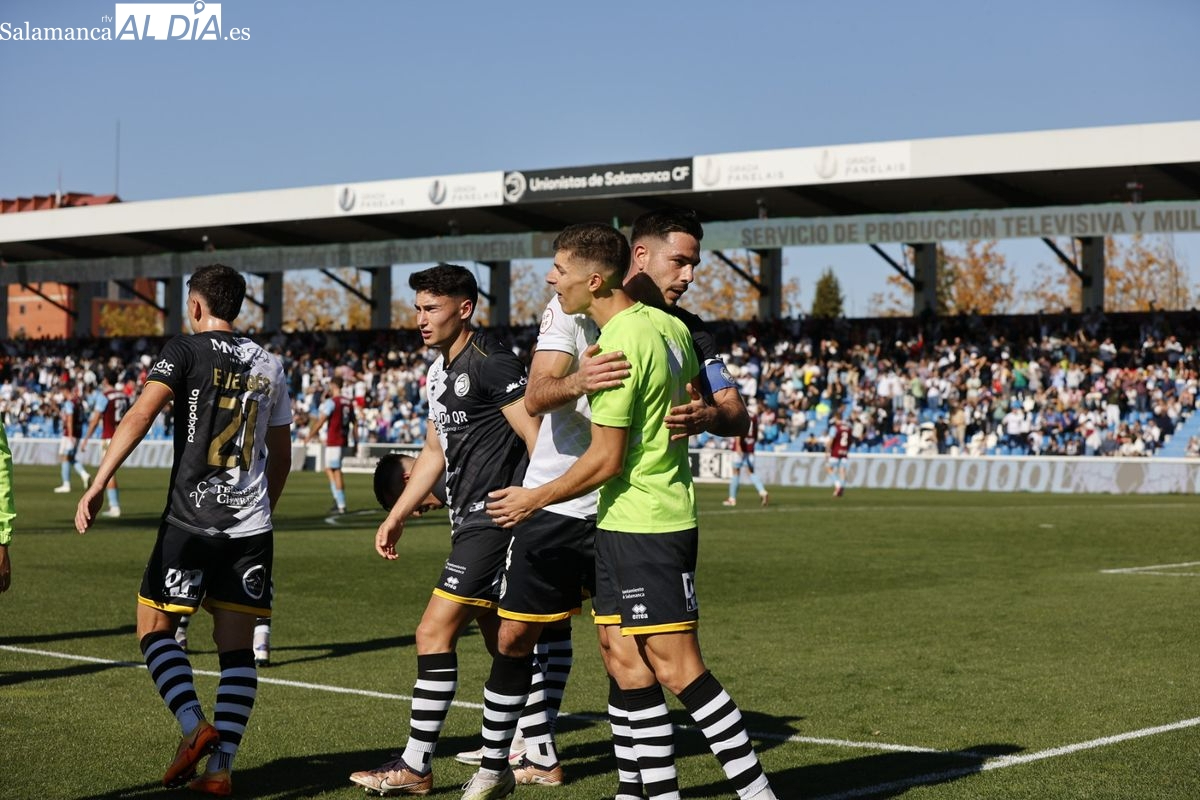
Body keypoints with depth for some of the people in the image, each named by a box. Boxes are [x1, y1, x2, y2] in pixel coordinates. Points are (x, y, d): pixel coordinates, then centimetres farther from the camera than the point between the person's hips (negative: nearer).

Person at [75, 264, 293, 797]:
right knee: (236, 647, 7)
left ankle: (195, 727, -8)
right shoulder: (269, 365, 13)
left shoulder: (185, 350, -2)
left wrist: (97, 484, -18)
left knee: (154, 629, 10)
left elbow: (139, 416, -15)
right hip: (252, 527, 4)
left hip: (190, 522, -4)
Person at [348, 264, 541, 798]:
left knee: (434, 633, -9)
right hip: (470, 521, 10)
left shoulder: (490, 362, -14)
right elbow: (434, 452, 24)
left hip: (494, 519, -10)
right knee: (501, 642, 15)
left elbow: (537, 436, -18)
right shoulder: (440, 371, 16)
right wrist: (397, 518, 23)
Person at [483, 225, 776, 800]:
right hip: (623, 523, 10)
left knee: (677, 667, -7)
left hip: (643, 527, -10)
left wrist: (534, 499, -6)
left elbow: (606, 460, -17)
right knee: (622, 655, 11)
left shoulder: (618, 348, -19)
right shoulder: (669, 327, 7)